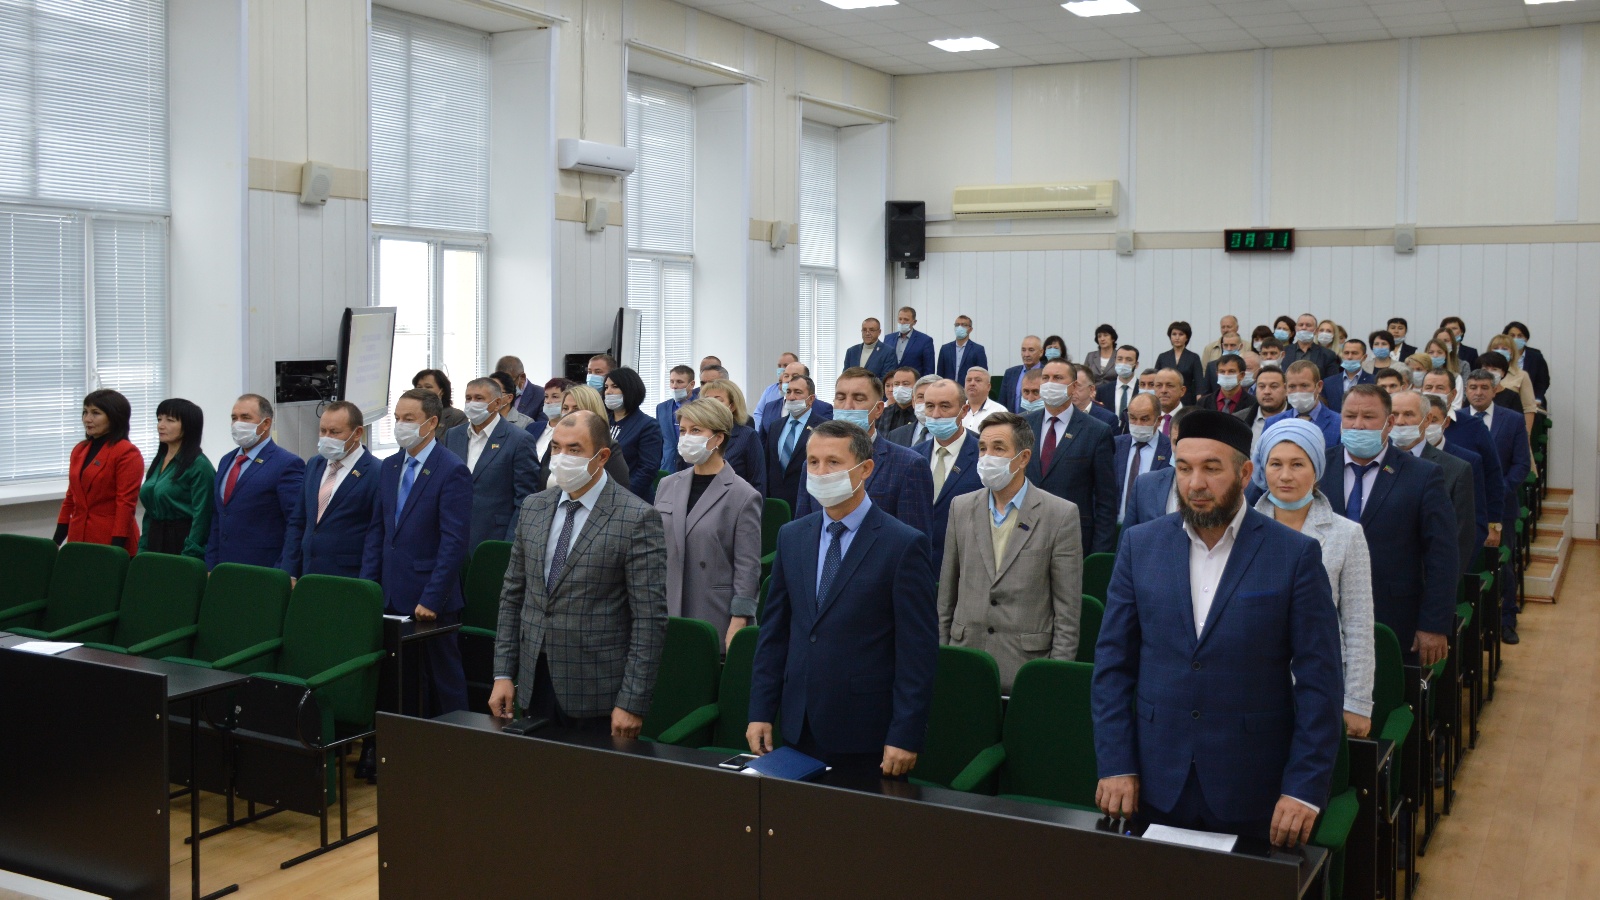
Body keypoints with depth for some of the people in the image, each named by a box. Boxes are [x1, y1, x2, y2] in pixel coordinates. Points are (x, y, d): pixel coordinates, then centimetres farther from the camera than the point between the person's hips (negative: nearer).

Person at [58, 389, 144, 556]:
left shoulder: (127, 453, -9)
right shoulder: (79, 450, 13)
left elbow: (126, 503, -14)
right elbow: (71, 497, 18)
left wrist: (116, 548, -19)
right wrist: (57, 540, 14)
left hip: (111, 543, -6)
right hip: (79, 539, 7)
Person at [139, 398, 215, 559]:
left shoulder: (199, 466, -10)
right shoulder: (158, 461, 14)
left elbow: (201, 518, -15)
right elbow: (149, 512, 19)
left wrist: (188, 558, -18)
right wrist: (142, 550, 13)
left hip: (182, 541, -7)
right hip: (155, 542, 7)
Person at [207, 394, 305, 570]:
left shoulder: (287, 465, -10)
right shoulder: (226, 461, 15)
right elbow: (216, 520, 19)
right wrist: (211, 567, 11)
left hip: (263, 573, -7)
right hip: (224, 571, 7)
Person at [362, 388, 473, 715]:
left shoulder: (452, 471, -11)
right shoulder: (389, 467, 12)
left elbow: (454, 542, -15)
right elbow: (377, 531, 15)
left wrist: (431, 600, -18)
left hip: (430, 601, -6)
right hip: (392, 598, 6)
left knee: (442, 680, 3)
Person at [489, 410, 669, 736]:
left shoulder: (637, 518, -12)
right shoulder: (534, 508, 7)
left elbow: (650, 619, -14)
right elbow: (513, 595, 12)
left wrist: (632, 703, -16)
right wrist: (503, 674, 7)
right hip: (534, 684, 5)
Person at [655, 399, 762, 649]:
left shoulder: (744, 497, -6)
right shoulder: (667, 486, 8)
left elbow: (748, 570, -7)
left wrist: (737, 628, -11)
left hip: (717, 620, -4)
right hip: (668, 616, 4)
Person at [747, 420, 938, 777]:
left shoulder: (904, 544, -9)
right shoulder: (791, 537, 8)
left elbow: (918, 650, -11)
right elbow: (775, 631, 11)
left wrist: (905, 736, -14)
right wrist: (761, 712, 6)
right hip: (799, 730, 5)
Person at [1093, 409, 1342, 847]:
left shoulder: (1296, 555, -6)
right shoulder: (1141, 544, 2)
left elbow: (1319, 682, -6)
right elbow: (1112, 662, 3)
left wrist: (1305, 789, -11)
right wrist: (1116, 764, -3)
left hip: (1251, 794, -2)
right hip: (1157, 783, 2)